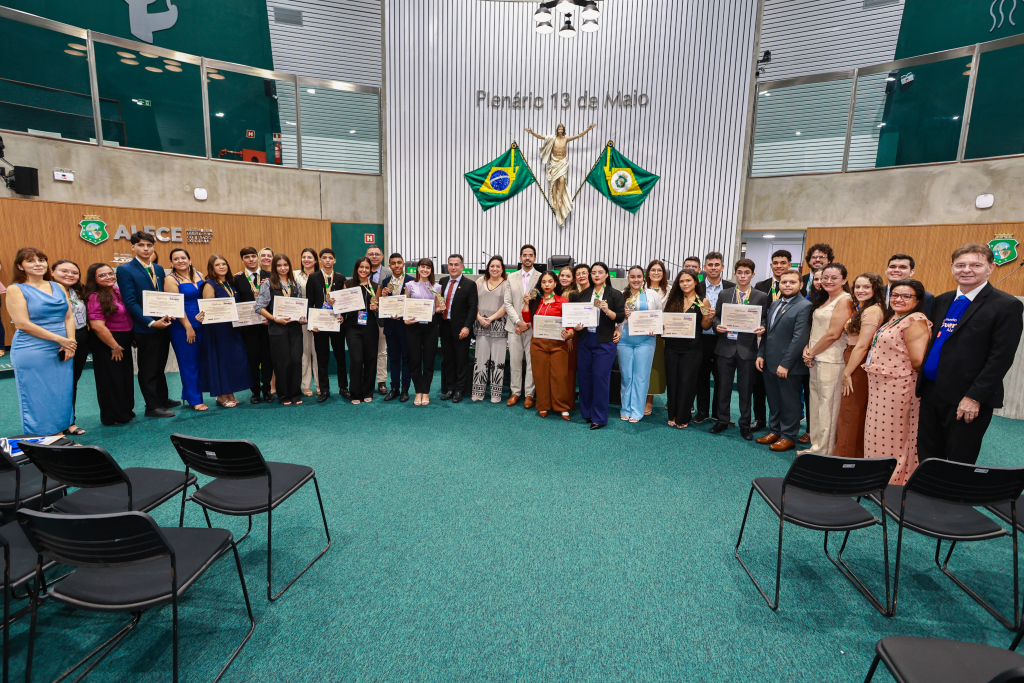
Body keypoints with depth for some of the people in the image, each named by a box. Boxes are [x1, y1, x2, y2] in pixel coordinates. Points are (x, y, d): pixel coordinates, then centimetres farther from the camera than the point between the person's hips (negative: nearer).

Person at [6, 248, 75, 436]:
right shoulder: (16, 289, -3)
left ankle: (59, 432, 20)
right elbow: (23, 324, -11)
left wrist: (70, 342, -8)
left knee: (62, 394, 8)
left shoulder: (58, 287, 11)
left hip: (62, 351, 4)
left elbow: (69, 317, 7)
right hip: (32, 353, -4)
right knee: (37, 397, 3)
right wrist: (59, 339, -16)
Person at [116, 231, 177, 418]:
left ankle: (162, 400, 28)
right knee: (148, 369, 4)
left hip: (163, 325, 6)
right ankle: (152, 406, 13)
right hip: (145, 327, -6)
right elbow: (130, 302, -14)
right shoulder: (125, 270, -9)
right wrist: (151, 323, -19)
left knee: (160, 366, 16)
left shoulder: (158, 268, 10)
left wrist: (168, 315, -4)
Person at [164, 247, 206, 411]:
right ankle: (195, 400, 13)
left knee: (200, 361, 11)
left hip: (202, 324, 6)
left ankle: (188, 394, 28)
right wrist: (188, 327, -15)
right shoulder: (171, 280, -7)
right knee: (189, 363, 3)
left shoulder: (199, 275, 9)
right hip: (183, 328, -5)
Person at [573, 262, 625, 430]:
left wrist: (608, 311, -22)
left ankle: (599, 417, 7)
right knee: (584, 376, 7)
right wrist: (576, 326, -7)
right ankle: (586, 412, 23)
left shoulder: (615, 294, 1)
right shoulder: (583, 294, 11)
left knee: (600, 378, -3)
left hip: (604, 342, -4)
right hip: (585, 340, 4)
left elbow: (621, 317, -5)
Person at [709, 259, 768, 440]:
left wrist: (762, 329, -15)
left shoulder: (761, 297, 5)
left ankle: (745, 424, 20)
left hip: (747, 348, -1)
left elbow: (765, 321, 6)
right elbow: (716, 316, 9)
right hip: (726, 347, 1)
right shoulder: (724, 294, 7)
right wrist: (717, 326, -12)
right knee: (724, 386, 9)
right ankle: (722, 420, 23)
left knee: (746, 389, 7)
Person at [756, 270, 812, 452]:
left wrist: (785, 364, -20)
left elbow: (799, 338, -18)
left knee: (789, 402, 6)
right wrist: (761, 354, 7)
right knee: (773, 400, 16)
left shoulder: (804, 306, -12)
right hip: (769, 362, 7)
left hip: (788, 365, -7)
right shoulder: (775, 304, 13)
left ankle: (788, 436, 20)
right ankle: (774, 430, 30)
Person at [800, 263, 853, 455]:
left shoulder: (844, 300, -11)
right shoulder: (823, 299, 16)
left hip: (831, 360, -9)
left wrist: (811, 352, -7)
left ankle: (824, 452, 9)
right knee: (815, 404, 14)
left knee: (827, 406, -1)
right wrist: (808, 349, 2)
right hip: (816, 359, 9)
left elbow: (833, 334, -16)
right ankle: (816, 446, 24)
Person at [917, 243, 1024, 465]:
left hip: (967, 399, -5)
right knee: (928, 459, 13)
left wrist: (974, 397, -16)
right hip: (931, 392, 5)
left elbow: (1001, 358, -12)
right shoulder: (941, 301, 11)